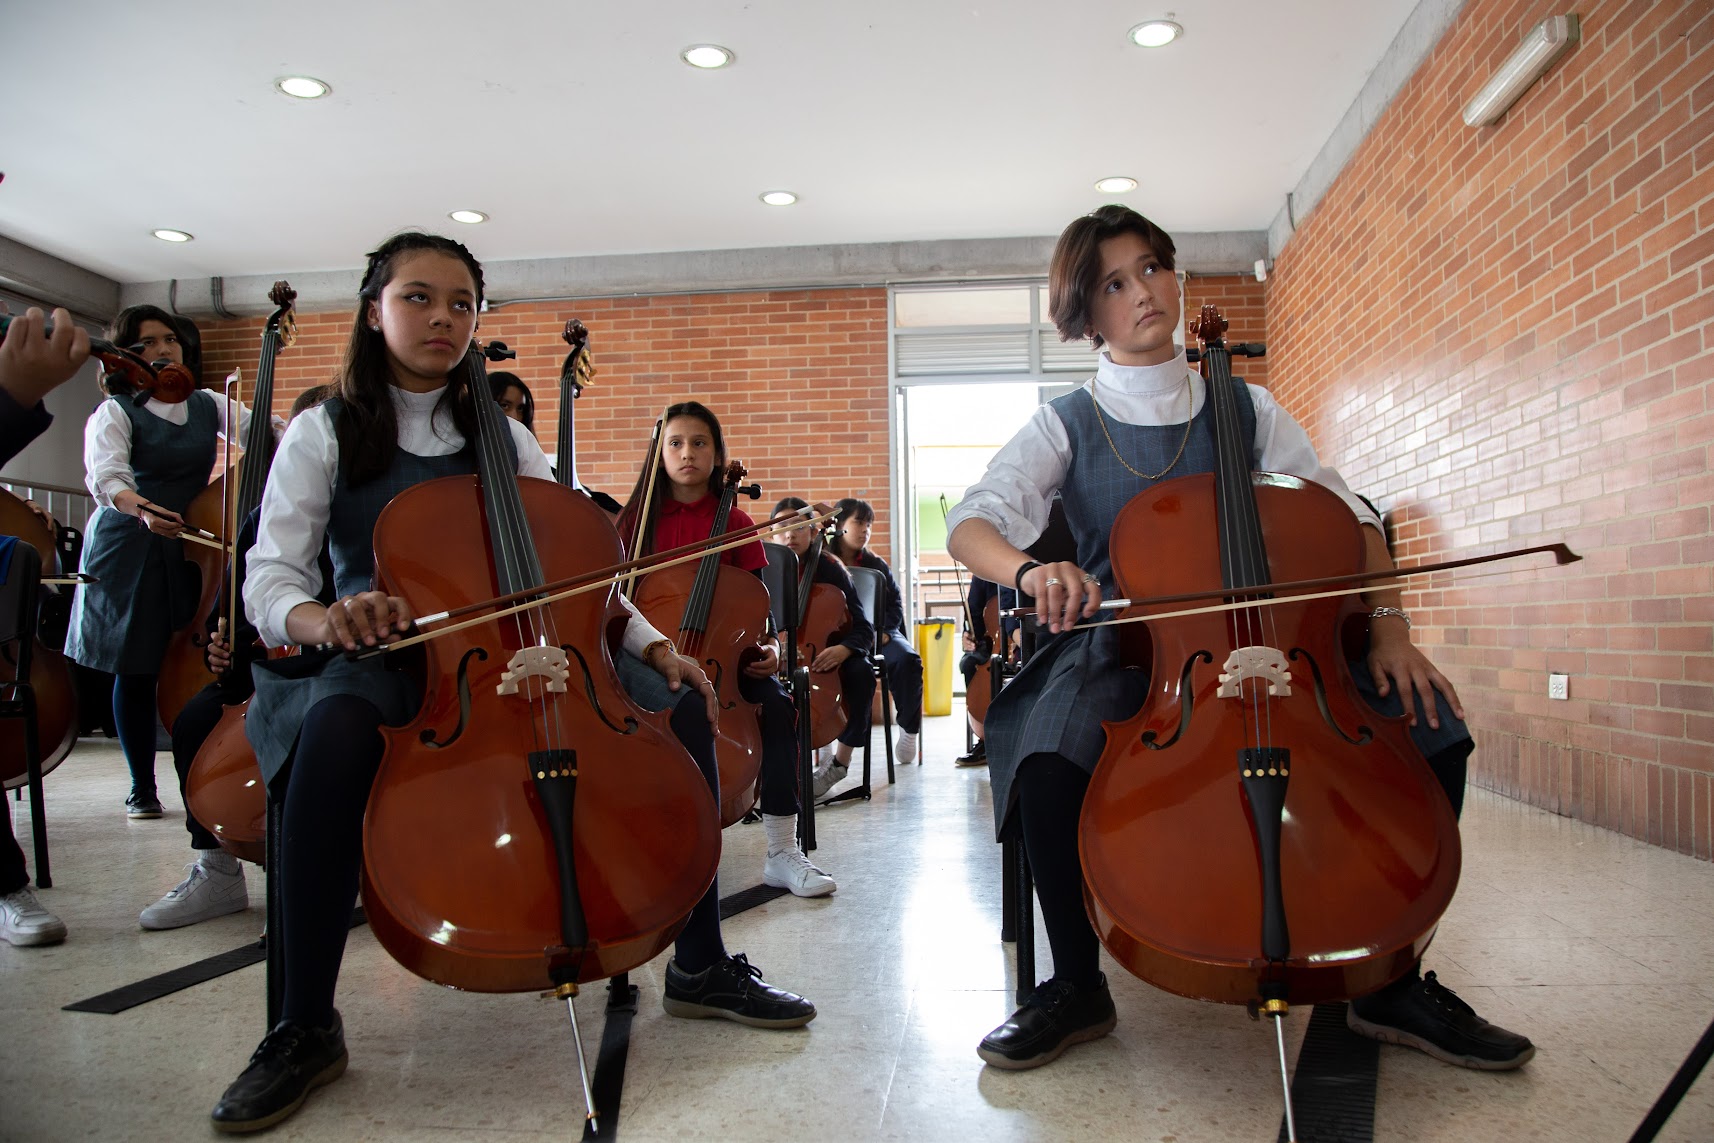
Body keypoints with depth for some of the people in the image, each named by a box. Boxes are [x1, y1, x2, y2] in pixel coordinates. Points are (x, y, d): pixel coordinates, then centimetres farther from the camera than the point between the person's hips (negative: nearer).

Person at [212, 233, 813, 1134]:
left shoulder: (504, 439, 14)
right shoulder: (324, 434, 5)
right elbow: (268, 583, -4)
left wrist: (650, 643, -6)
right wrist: (322, 617, -28)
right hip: (387, 654, -3)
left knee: (681, 707, -17)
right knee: (335, 730, -39)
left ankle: (702, 965, -5)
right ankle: (305, 1029, -22)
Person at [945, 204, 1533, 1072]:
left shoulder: (1247, 409, 12)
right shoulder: (1067, 426, 4)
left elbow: (1345, 515, 9)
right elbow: (972, 525, -11)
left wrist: (1388, 624, -8)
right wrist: (1031, 570, -34)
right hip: (1121, 645, -2)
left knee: (1427, 723, -19)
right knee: (1051, 752, -35)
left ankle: (1391, 982, -1)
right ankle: (1076, 985, -10)